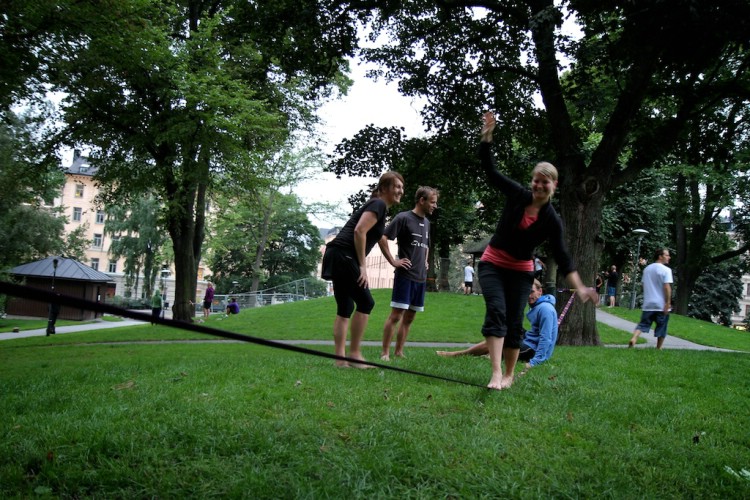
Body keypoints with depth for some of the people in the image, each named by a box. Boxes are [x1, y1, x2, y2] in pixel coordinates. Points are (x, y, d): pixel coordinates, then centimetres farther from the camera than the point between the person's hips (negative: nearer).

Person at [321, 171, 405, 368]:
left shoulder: (376, 205, 24)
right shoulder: (379, 204, -5)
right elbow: (359, 231, -18)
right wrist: (362, 266, -16)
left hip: (336, 256, 10)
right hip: (344, 255, -10)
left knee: (345, 307, 9)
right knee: (365, 302, -8)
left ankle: (340, 359, 9)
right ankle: (354, 354, -5)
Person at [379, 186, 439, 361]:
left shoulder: (426, 222, 16)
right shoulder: (403, 218, -8)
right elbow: (382, 237, -14)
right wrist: (393, 261, -13)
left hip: (421, 277, 8)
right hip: (405, 276, -7)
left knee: (409, 318, 9)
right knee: (396, 315, -8)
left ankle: (398, 352, 16)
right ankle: (385, 353, -2)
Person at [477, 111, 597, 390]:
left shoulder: (552, 220, -8)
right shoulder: (517, 195, -6)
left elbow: (562, 257, -7)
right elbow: (490, 169, -6)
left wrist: (580, 288, -16)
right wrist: (487, 135, -14)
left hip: (521, 272, 1)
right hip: (492, 264, 0)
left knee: (514, 322, 3)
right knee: (496, 311, -18)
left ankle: (509, 375, 18)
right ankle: (496, 372, -25)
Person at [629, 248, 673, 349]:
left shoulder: (647, 269, 11)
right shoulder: (666, 270, -9)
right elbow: (667, 287, -17)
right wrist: (668, 303, -17)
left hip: (648, 304, 5)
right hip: (661, 305, -5)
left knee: (642, 324, 5)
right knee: (661, 328, 9)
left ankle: (633, 339, -17)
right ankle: (658, 348, 15)